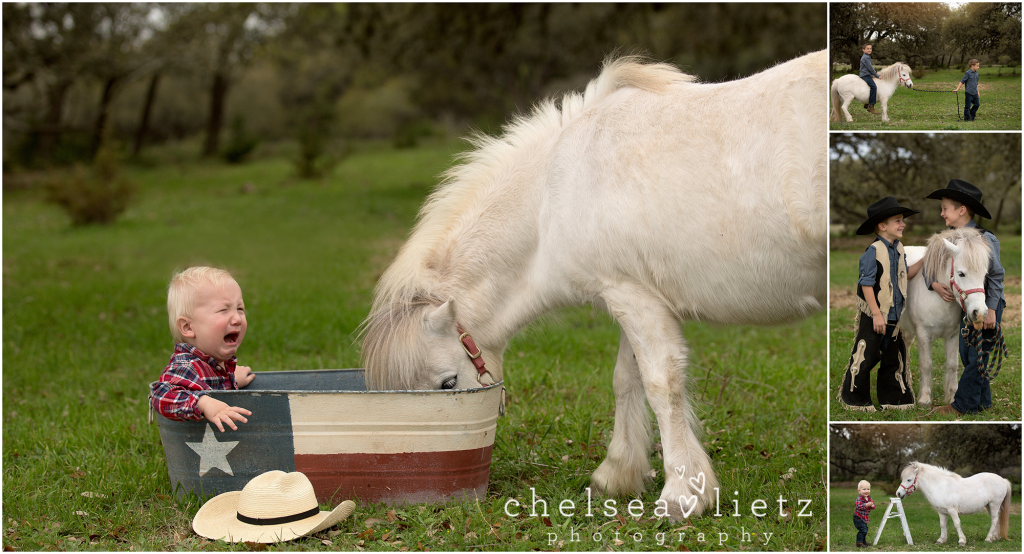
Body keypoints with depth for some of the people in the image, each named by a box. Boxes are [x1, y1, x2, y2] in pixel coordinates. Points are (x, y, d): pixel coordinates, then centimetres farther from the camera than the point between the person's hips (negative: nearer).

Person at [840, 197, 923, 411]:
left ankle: (893, 398, 22)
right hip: (873, 315, -8)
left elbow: (906, 275, 19)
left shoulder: (898, 249, 8)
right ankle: (854, 398, 10)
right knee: (865, 357, -2)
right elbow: (866, 284, -18)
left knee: (894, 357, 12)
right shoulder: (874, 251, -17)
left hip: (894, 316, 8)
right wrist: (876, 314, -19)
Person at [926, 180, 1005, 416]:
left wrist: (991, 310, -20)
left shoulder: (983, 239, -18)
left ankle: (964, 404, 2)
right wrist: (935, 284, -14)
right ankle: (982, 401, 25)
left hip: (987, 304, -8)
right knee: (967, 353, 13)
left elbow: (996, 275, -18)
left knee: (977, 356, -4)